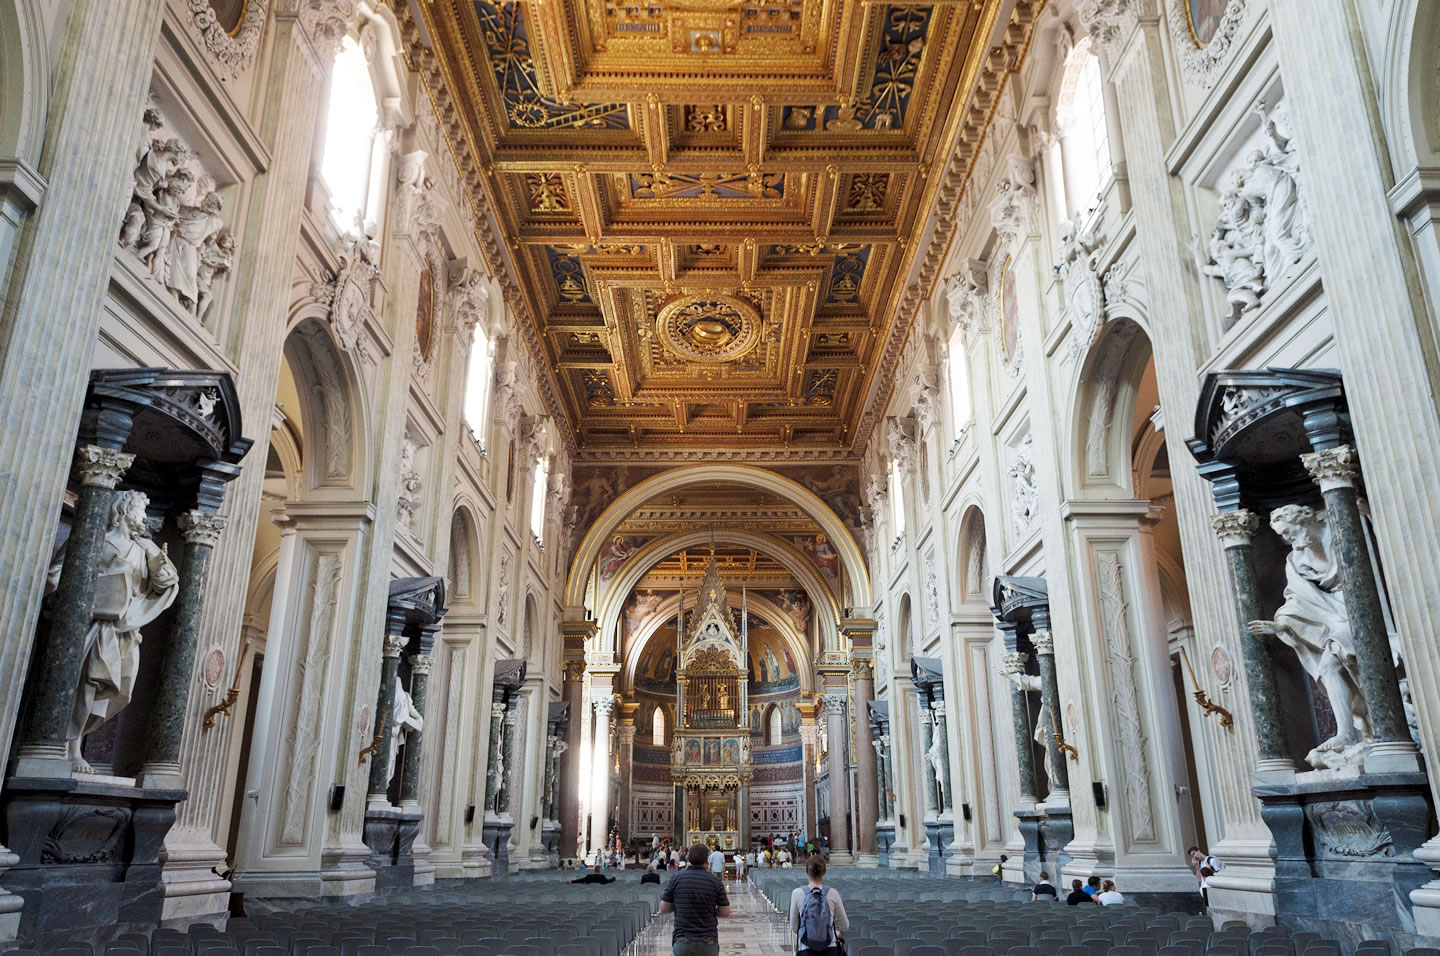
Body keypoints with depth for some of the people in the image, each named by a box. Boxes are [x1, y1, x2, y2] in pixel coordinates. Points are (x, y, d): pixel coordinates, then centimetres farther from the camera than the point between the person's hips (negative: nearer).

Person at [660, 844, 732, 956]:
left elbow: (663, 908, -1)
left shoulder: (676, 878, -5)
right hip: (708, 942, 0)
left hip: (682, 940, 0)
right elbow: (725, 912, -1)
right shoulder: (715, 881, -5)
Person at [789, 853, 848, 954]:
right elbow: (845, 926, 7)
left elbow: (793, 927, 3)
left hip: (806, 950, -1)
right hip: (830, 949, 1)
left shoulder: (797, 893, -5)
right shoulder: (833, 893, -3)